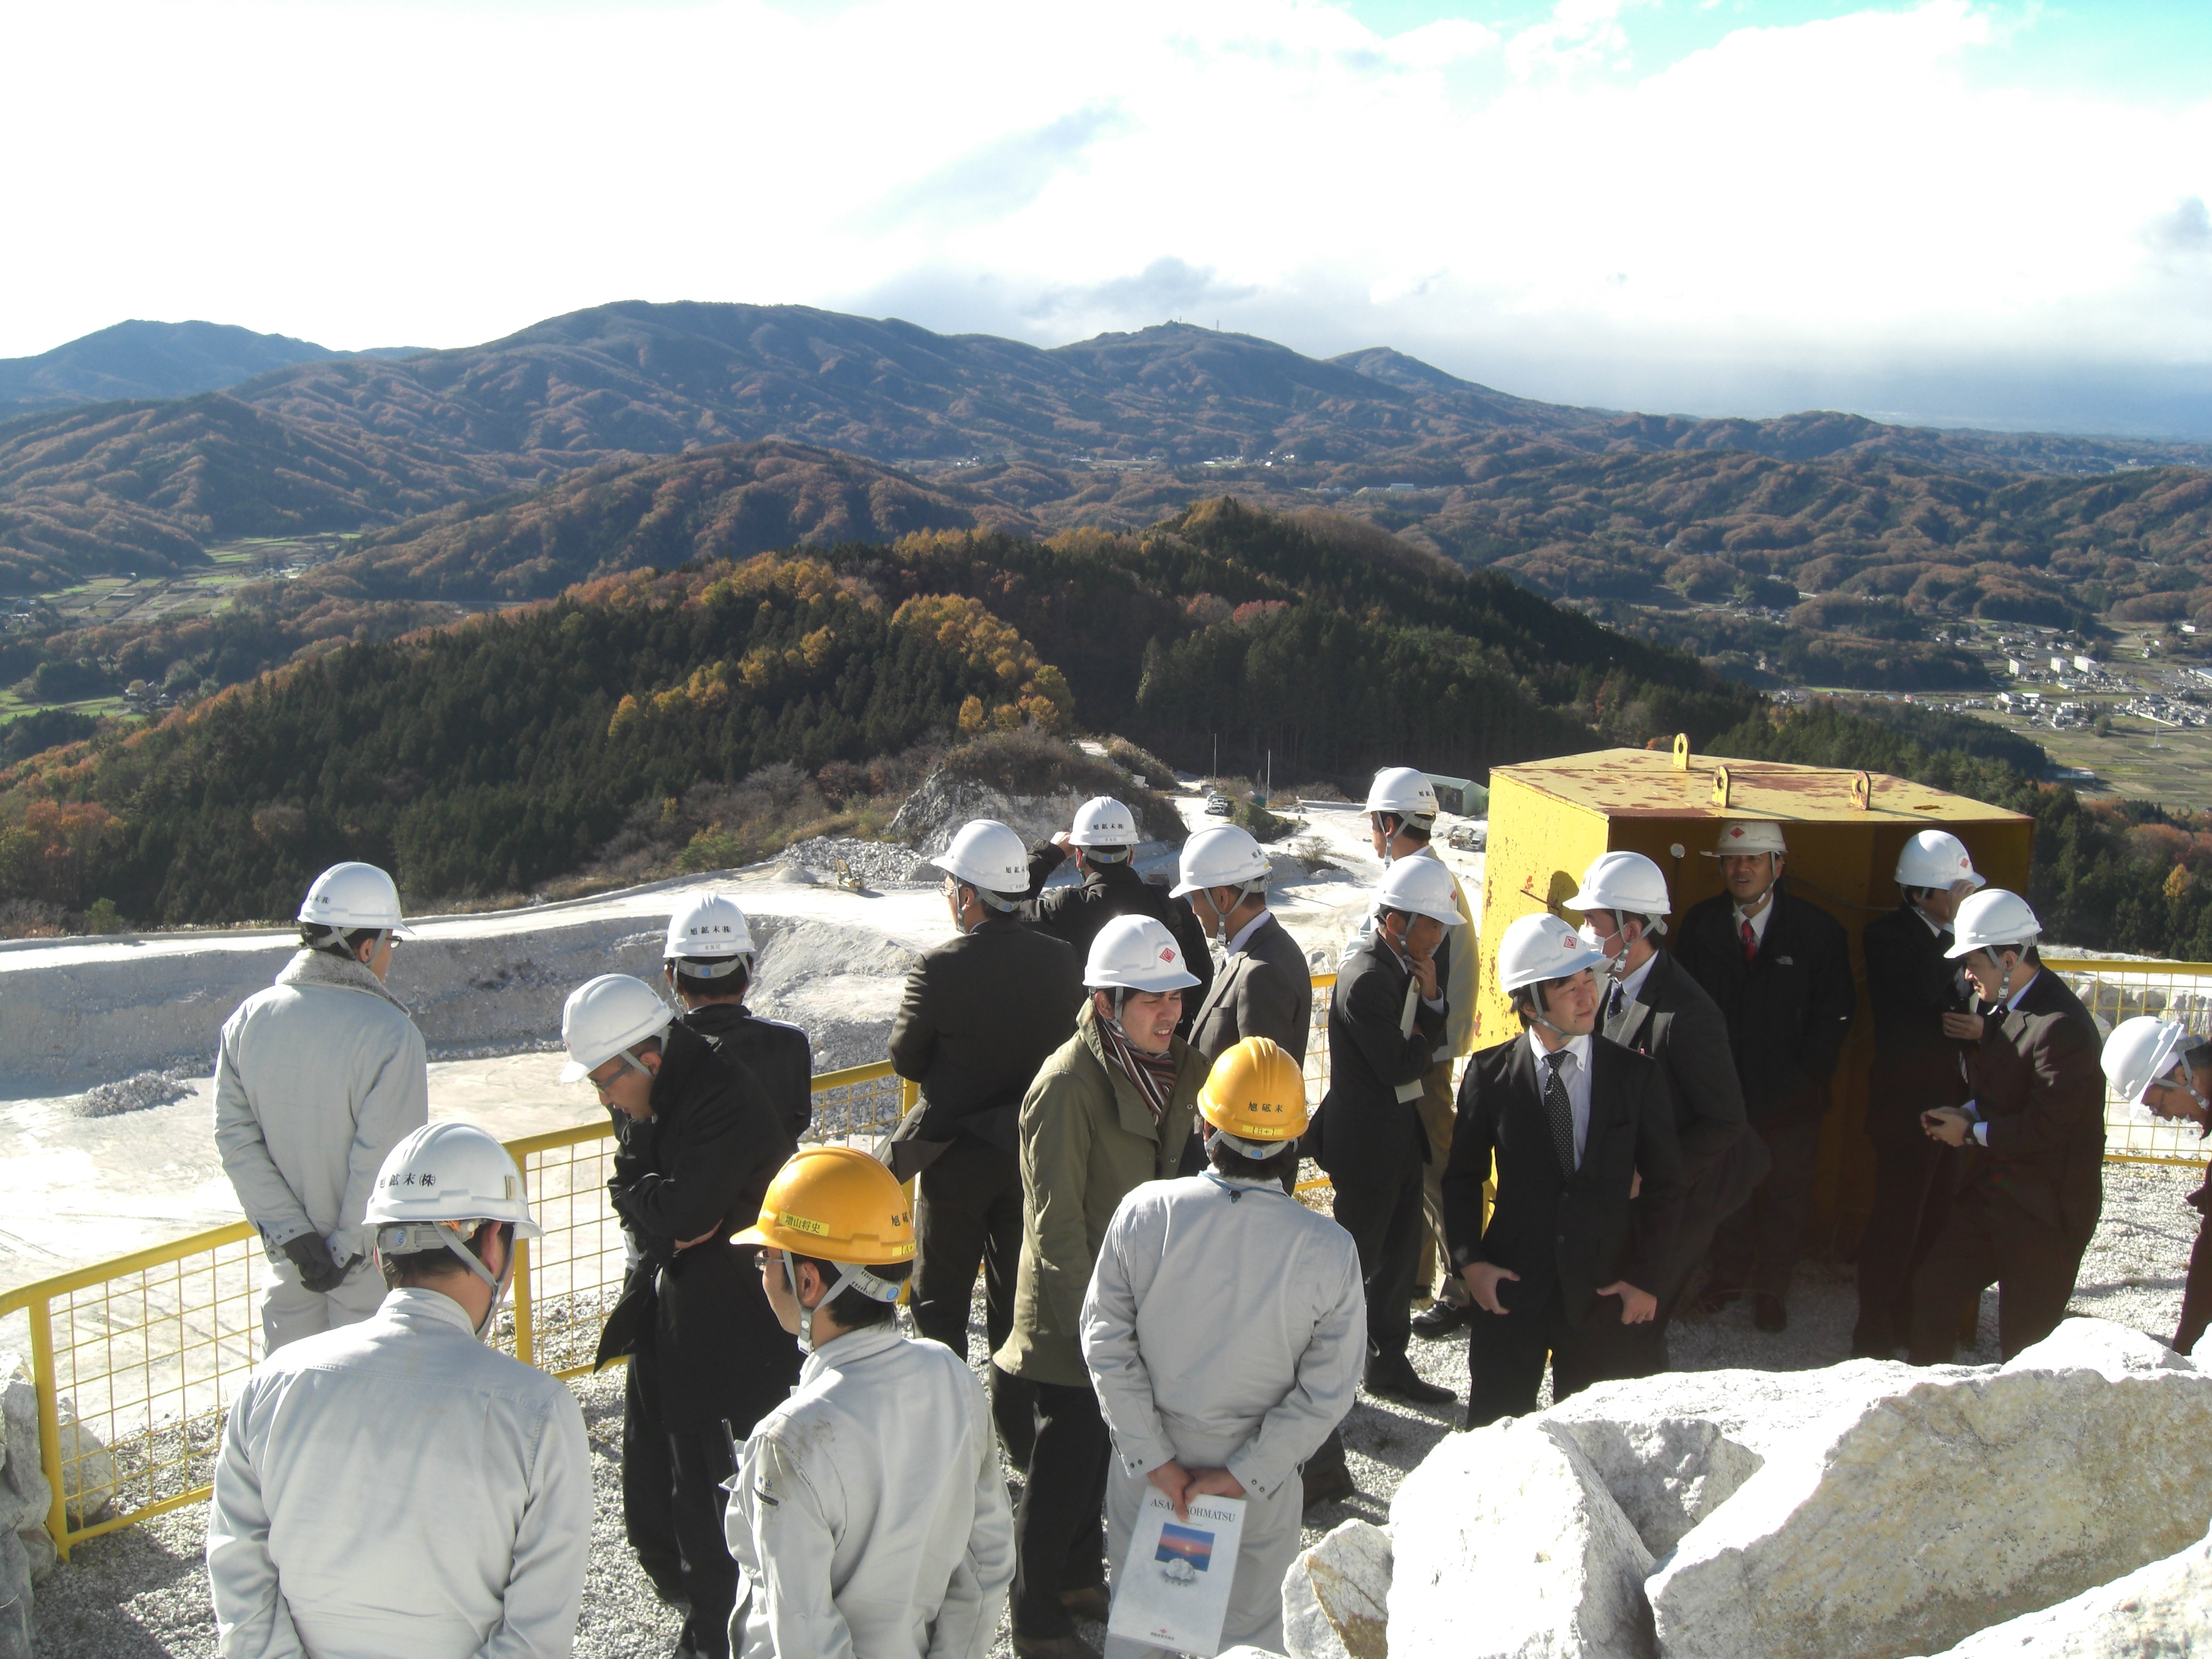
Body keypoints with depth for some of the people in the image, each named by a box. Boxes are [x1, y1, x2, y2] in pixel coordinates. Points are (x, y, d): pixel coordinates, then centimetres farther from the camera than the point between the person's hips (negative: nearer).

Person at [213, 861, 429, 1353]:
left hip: (290, 1259, 5)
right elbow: (385, 1162, -22)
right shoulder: (390, 1034, -22)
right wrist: (346, 1248, -11)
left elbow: (236, 1140, -6)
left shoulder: (248, 1019, -5)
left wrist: (292, 1235, -7)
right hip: (370, 1266, -5)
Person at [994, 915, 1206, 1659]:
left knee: (1102, 1448, 23)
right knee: (1065, 1462, 5)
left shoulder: (1172, 1066, 2)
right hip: (1075, 1316, -8)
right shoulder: (1068, 1085, -24)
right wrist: (1091, 1324, -21)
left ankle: (1080, 1577, 42)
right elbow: (1056, 1221, -22)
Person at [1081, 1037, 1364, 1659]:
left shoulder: (1144, 1212, -19)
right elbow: (1327, 1393, -14)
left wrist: (1154, 1458, -7)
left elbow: (1106, 1341, -13)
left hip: (1147, 1466, 1)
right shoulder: (1330, 1250, -19)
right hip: (1260, 1475, -1)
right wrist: (1244, 1474, -8)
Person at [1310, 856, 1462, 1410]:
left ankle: (1389, 1363, 31)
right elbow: (1401, 1066, -24)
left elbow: (1427, 1046, 6)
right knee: (1357, 1256, 5)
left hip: (1399, 1132, 9)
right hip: (1367, 1139, -9)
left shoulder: (1406, 968, 5)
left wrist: (1431, 999, -10)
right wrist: (1423, 1037, -4)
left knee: (1399, 1251, 17)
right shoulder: (1368, 979, -24)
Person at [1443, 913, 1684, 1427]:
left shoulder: (1638, 1075, -4)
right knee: (1493, 1429, 9)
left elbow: (1664, 1185, 2)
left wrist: (1646, 1277, -3)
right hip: (1510, 1286, 0)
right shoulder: (1490, 1072, -4)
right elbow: (1463, 1176, 4)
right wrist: (1469, 1260, -6)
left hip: (1604, 1289, 0)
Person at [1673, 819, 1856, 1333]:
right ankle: (1729, 1275, 34)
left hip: (1791, 1096, -1)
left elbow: (1835, 1012, -5)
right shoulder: (1700, 924, -3)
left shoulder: (1818, 929, -9)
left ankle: (1772, 1288, 28)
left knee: (1786, 1194, 12)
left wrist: (1806, 1076, -12)